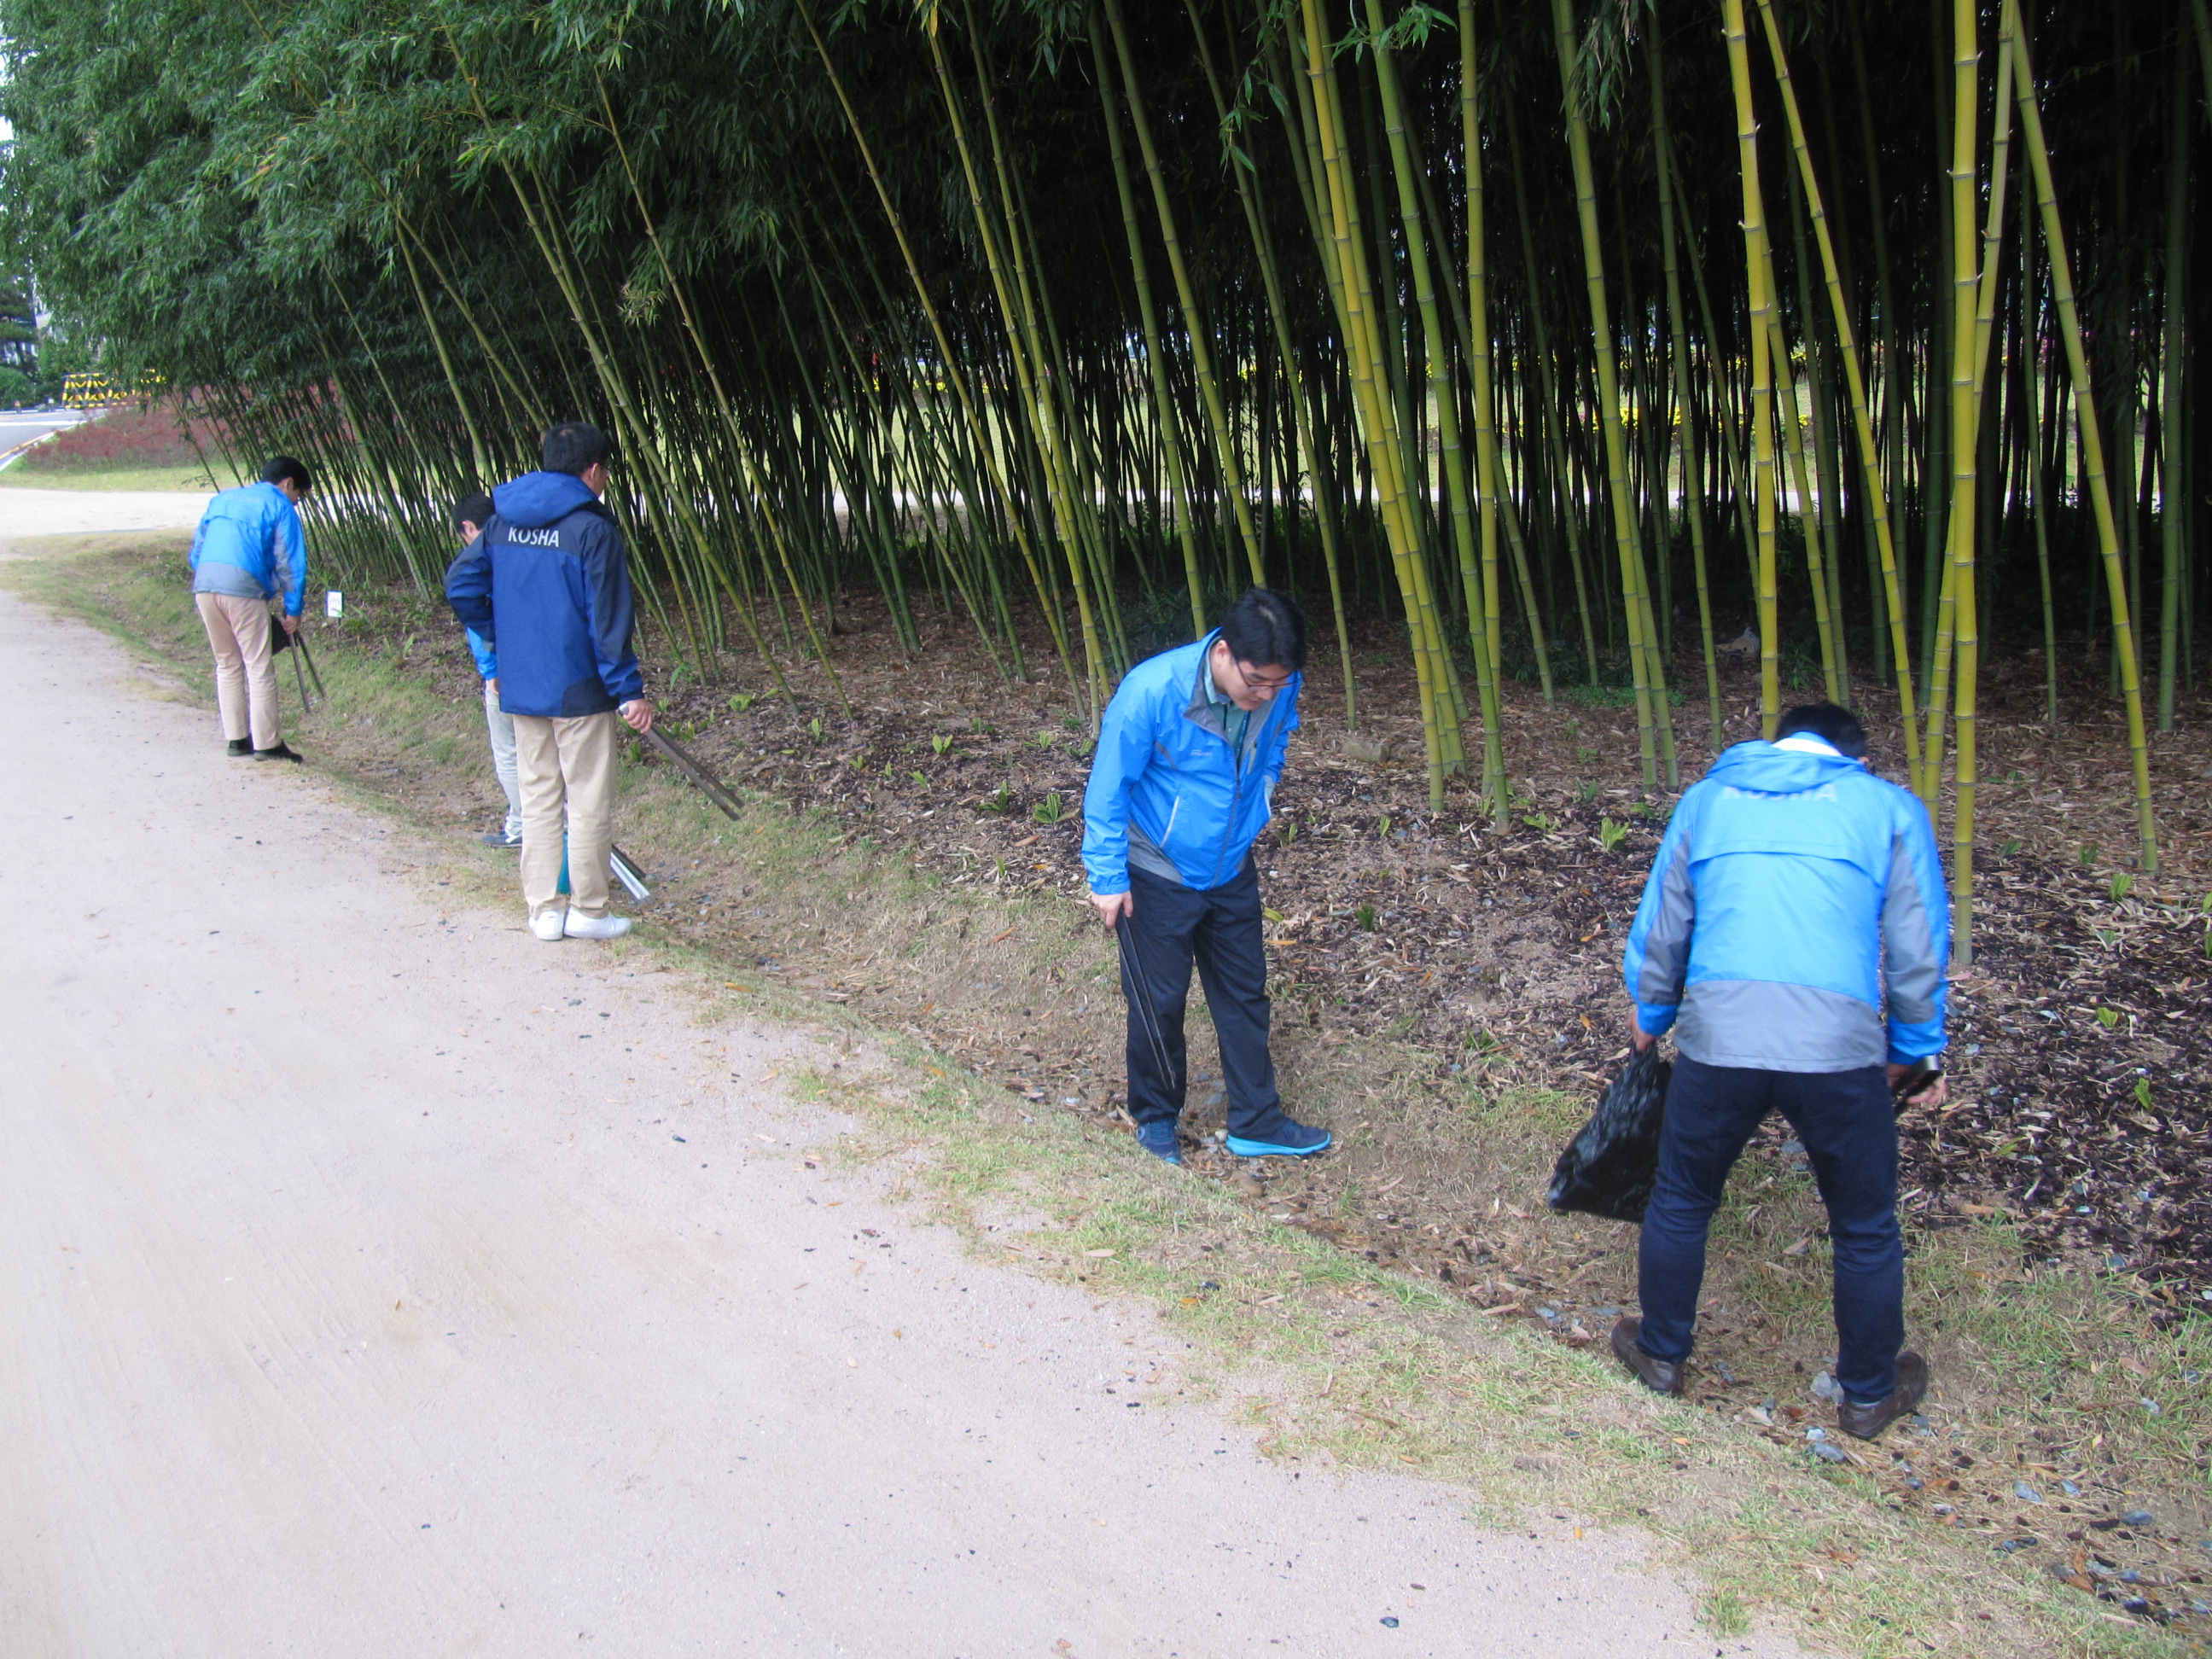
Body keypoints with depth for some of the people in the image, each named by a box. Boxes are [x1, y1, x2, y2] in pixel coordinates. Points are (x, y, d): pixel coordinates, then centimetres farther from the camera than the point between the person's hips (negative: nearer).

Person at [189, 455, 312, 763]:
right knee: (260, 667, 0)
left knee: (227, 665, 16)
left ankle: (235, 738, 19)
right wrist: (293, 610, 4)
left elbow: (197, 549, 25)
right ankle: (266, 743, 0)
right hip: (243, 587, -6)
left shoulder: (223, 498, 26)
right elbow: (290, 562, 1)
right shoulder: (280, 506, 7)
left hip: (203, 584, 6)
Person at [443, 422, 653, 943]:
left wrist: (500, 639, 17)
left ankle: (543, 909, 17)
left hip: (519, 688, 6)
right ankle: (587, 910, 12)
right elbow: (607, 621, -15)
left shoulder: (503, 522, 5)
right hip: (579, 688, -6)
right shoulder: (592, 529, -12)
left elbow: (460, 587, 5)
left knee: (537, 798, 13)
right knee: (589, 802, 5)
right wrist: (630, 691, -10)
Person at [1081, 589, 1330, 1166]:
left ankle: (1256, 1123, 29)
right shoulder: (1152, 691, -29)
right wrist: (1107, 877, -15)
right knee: (1159, 1001, 9)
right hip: (1157, 875, -5)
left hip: (1231, 871, 5)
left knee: (1245, 993, 14)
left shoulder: (1279, 689, -15)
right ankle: (1155, 1116, 32)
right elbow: (1108, 787, -19)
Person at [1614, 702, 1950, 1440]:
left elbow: (1659, 927, 22)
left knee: (1680, 1205, 23)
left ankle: (1661, 1354, 39)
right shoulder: (1890, 807, 14)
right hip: (1840, 1048, -1)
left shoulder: (1706, 799, 19)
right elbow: (1920, 946, 13)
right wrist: (1915, 1050, 26)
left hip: (1716, 1040, 1)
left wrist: (1651, 1015, 38)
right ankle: (1869, 1393, 36)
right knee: (1866, 1230, 20)